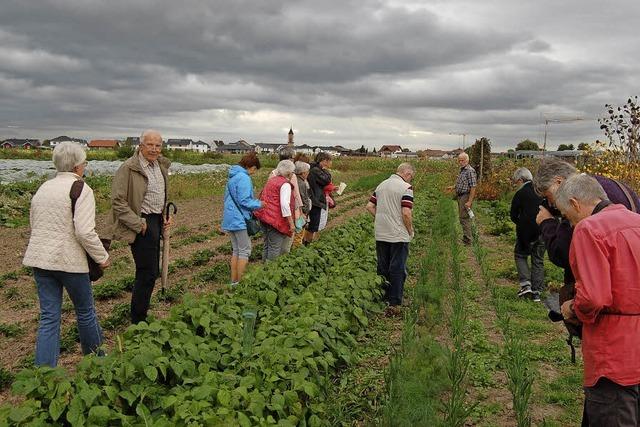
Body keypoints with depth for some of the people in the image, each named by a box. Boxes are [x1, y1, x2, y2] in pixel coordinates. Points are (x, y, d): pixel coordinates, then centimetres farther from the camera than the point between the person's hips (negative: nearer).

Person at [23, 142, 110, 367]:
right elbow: (85, 232, -21)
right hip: (69, 261, -7)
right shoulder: (81, 189, -13)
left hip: (39, 258, 7)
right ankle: (94, 355, 33)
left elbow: (34, 224, 20)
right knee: (85, 310, 14)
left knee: (49, 316, 8)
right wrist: (102, 257, -10)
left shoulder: (43, 188, 13)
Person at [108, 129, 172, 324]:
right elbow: (118, 201, -17)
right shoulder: (129, 168, -15)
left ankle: (140, 316, 28)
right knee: (148, 272, -7)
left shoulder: (161, 165, 11)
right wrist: (138, 224, -18)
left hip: (156, 221, 8)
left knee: (150, 271, 15)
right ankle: (138, 321, 6)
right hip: (143, 223, -8)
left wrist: (164, 215, 11)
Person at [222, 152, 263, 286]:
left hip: (231, 219, 10)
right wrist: (259, 204, -6)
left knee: (236, 250, 15)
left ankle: (234, 281, 19)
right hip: (239, 219, -9)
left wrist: (255, 202, 17)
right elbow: (244, 201, -19)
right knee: (245, 250, -1)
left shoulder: (233, 176, 15)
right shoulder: (244, 178, -16)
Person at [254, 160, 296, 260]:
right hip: (276, 220, -9)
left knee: (267, 245, 19)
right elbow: (285, 204, -21)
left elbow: (263, 198, 21)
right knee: (275, 248, -2)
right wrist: (291, 223, -19)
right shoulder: (285, 184, -12)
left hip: (264, 217, 9)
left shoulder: (271, 180, 16)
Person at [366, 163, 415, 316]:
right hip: (398, 236, -6)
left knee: (382, 268, 15)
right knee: (398, 270, 2)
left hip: (381, 235, 6)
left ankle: (382, 299, 25)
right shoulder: (406, 188, -13)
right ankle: (394, 303, 2)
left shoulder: (381, 185, 9)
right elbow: (406, 213, -20)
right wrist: (410, 231, -6)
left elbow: (370, 207, 9)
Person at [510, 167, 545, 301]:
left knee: (520, 255, 14)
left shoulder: (520, 194, -8)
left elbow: (513, 216, -3)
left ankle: (526, 284, -2)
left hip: (527, 232, -4)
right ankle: (537, 291, 14)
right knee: (538, 260, 12)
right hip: (543, 232, 5)